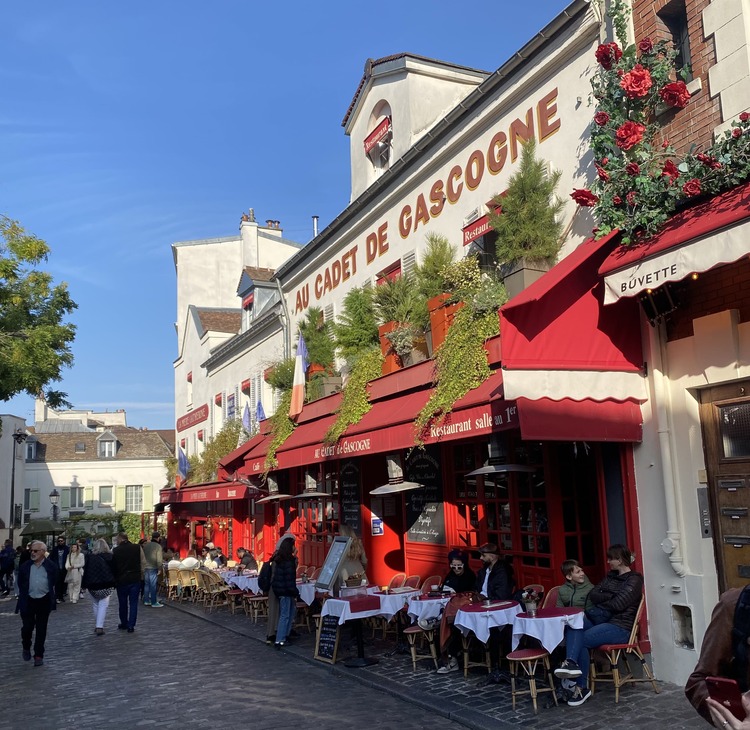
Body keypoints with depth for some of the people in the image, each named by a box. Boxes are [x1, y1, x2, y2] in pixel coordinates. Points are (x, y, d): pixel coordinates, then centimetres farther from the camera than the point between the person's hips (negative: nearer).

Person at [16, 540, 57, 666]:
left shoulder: (51, 566, -4)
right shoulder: (24, 566, -1)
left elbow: (55, 583, 3)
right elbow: (20, 584, 7)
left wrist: (51, 598, 1)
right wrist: (22, 598, 3)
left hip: (44, 601, -1)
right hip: (28, 601, 1)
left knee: (41, 629, 6)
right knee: (27, 627, 1)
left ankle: (39, 655, 16)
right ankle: (26, 648, 31)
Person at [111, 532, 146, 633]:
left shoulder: (115, 551, -6)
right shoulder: (138, 548, -4)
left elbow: (112, 566, 1)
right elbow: (143, 563, -2)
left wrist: (114, 578, 14)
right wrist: (140, 575, 10)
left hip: (121, 580, 0)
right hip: (135, 579, 0)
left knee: (123, 603, 16)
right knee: (133, 603, 6)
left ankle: (124, 623, 29)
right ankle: (131, 626, 3)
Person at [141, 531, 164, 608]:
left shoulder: (145, 545, 7)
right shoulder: (158, 546, -11)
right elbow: (159, 559, -13)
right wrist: (159, 569, -7)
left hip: (145, 567, 6)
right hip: (153, 568, -6)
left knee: (147, 584, 15)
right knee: (153, 585, -2)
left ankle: (146, 601, 20)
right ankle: (154, 603, 1)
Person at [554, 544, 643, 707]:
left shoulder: (634, 580, -4)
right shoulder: (611, 576, 20)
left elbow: (618, 605, -15)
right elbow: (592, 594, 8)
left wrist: (601, 602, 1)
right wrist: (611, 596, -9)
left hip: (620, 627, -7)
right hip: (601, 620, 7)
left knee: (581, 640, -26)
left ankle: (582, 688, -20)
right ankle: (571, 662, -41)